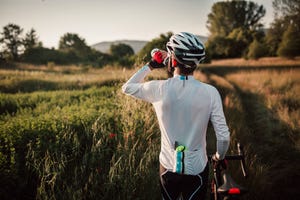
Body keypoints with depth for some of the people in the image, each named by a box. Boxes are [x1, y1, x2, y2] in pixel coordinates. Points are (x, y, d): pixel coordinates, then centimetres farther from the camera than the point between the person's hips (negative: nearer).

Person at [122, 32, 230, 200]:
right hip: (197, 170, -1)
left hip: (168, 167, 1)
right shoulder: (210, 92, -16)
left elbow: (127, 88, 5)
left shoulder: (159, 89, -15)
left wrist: (150, 66, 10)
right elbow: (223, 136, -13)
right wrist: (220, 157, 7)